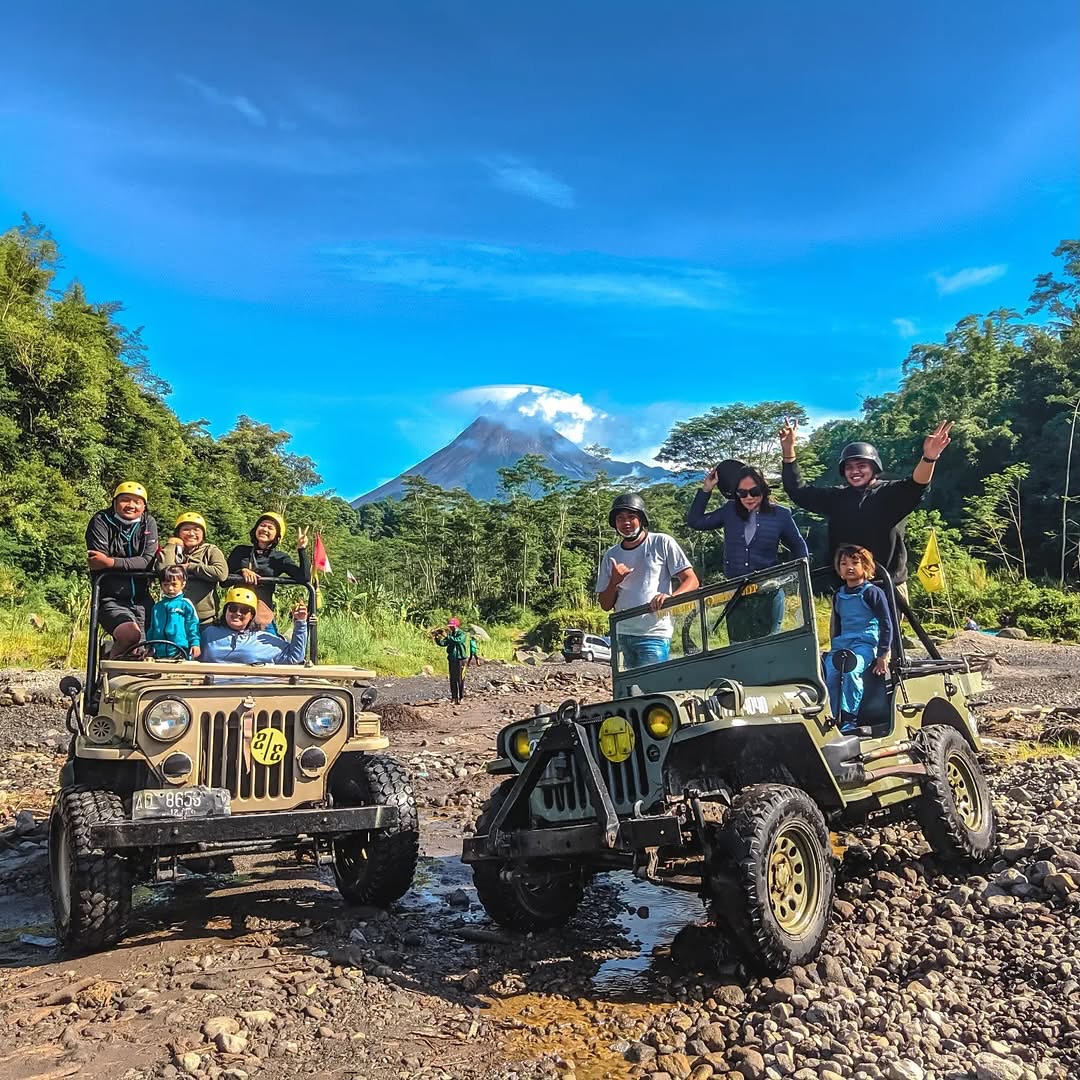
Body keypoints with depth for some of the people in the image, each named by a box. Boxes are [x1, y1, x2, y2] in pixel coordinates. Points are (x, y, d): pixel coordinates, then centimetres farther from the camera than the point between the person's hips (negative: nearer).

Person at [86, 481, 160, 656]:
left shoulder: (149, 523, 3)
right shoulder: (101, 521, -5)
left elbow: (148, 561, -11)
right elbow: (98, 563, -15)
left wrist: (111, 562, -21)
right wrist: (133, 564, -14)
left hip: (141, 598, 4)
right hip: (110, 598, -4)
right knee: (131, 634, -26)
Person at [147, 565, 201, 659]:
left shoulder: (186, 604, 2)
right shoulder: (157, 607, 16)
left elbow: (192, 626, -1)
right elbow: (152, 629, 23)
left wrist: (195, 643, -9)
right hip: (159, 653, 5)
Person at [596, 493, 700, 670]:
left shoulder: (662, 543, -2)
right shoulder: (611, 556, 9)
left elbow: (691, 580, -5)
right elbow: (605, 605, 11)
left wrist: (670, 597, -25)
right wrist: (614, 582, -9)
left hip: (654, 635, -5)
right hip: (623, 635, 5)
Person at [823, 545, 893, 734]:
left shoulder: (873, 593, 0)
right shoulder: (839, 596, 18)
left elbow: (886, 625, -2)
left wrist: (882, 655, -8)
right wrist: (834, 649, 22)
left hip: (865, 642, -6)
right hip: (841, 643, 6)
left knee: (851, 670, -34)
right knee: (829, 674, -22)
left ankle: (850, 720, -29)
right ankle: (831, 718, -17)